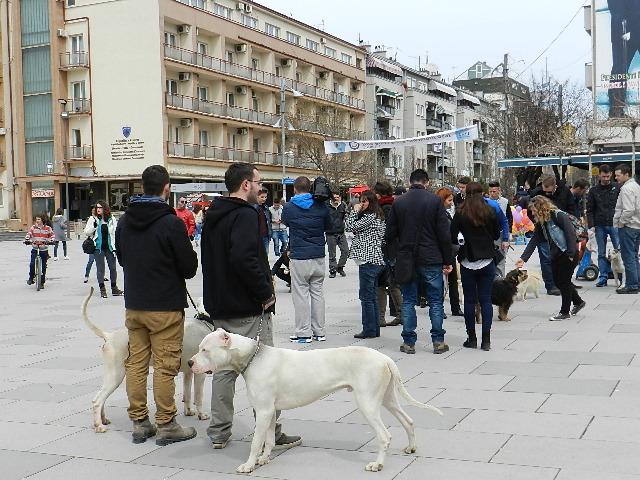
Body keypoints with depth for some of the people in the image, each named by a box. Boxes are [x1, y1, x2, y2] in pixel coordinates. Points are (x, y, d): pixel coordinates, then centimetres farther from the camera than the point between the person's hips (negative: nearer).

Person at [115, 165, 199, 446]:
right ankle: (166, 426, 7)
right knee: (165, 367, 1)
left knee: (136, 363, 12)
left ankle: (139, 423, 19)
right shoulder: (171, 222, -16)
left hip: (133, 305, 6)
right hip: (165, 307, -6)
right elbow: (189, 267, -11)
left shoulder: (124, 221, 3)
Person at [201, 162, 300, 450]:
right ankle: (271, 433, 6)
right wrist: (266, 292, -19)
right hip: (249, 310, -9)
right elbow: (244, 259, -29)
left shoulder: (213, 217, 14)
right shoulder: (245, 215, -16)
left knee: (224, 368, 15)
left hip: (220, 307, 9)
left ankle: (219, 432, 20)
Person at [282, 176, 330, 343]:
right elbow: (327, 226, 14)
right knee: (317, 293, 11)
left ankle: (304, 333, 3)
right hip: (319, 257, 4)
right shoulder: (321, 207, 0)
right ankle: (319, 331, 16)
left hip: (299, 258, -4)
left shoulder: (289, 208, -6)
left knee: (301, 294, 2)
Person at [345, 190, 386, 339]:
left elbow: (349, 227, -13)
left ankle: (369, 330, 0)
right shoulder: (377, 216, 17)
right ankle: (374, 329, 19)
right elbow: (355, 230, 16)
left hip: (368, 260, -10)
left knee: (366, 296, -4)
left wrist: (354, 211, -4)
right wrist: (356, 212, 8)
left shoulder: (370, 217, -14)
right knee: (372, 296, 14)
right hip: (375, 260, 10)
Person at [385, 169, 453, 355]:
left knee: (408, 301, 8)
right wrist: (447, 260, 0)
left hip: (406, 259, 2)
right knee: (435, 301, 7)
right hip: (431, 259, -2)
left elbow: (389, 234, 1)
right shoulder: (435, 201, -5)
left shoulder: (398, 202, 0)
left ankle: (409, 342, 8)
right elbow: (444, 234, -6)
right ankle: (438, 341, 8)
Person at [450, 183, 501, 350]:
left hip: (468, 262, -1)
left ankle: (471, 338, 11)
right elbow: (497, 235, 6)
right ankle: (486, 340, 4)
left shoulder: (460, 214, -9)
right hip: (487, 261, 1)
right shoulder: (490, 212, -3)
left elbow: (452, 238, -9)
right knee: (486, 300, 6)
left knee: (469, 300, 7)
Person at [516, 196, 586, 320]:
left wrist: (571, 254, -22)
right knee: (557, 281, 12)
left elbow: (571, 233, -20)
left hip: (568, 254, -8)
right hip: (555, 254, 8)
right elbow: (534, 241, 6)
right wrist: (523, 258, -2)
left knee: (564, 281, -2)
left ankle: (565, 312, 9)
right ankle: (578, 302, 33)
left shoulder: (559, 216, -16)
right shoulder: (541, 223, 8)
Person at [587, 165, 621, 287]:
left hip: (615, 224, -2)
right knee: (601, 253, 5)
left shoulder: (617, 188, 3)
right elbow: (589, 210, 7)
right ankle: (603, 277, 9)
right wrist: (591, 225, -4)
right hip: (600, 226, 2)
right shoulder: (594, 191, 7)